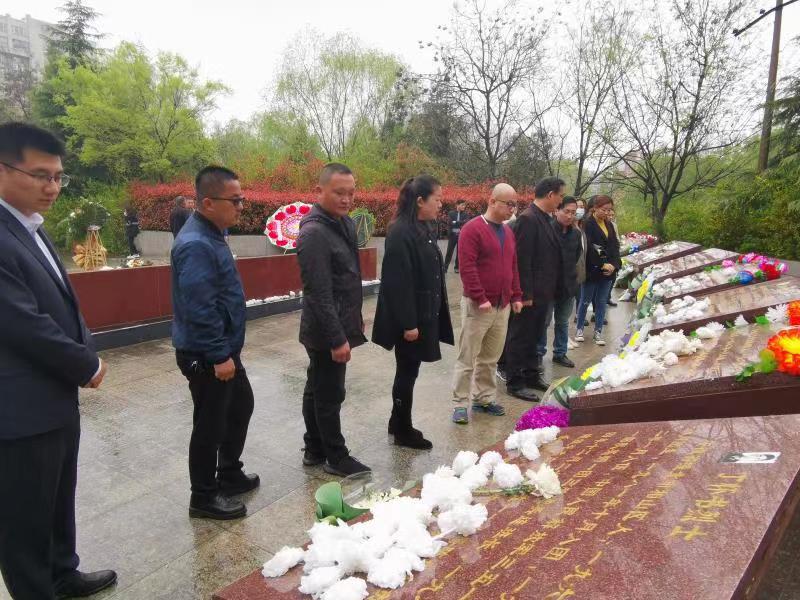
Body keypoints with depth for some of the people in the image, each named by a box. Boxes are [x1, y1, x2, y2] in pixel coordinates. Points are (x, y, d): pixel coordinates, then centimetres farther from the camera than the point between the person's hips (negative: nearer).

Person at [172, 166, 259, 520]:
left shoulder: (210, 235, 7)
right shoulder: (196, 245, -24)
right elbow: (200, 309, -27)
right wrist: (219, 356, -25)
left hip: (223, 349, 10)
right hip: (205, 356, -10)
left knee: (241, 406, 21)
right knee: (210, 424, 4)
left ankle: (229, 475, 38)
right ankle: (204, 498, 22)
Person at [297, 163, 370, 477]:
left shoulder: (345, 223, 8)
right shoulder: (314, 233, -21)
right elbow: (319, 294, -24)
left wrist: (356, 318, 19)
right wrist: (337, 338, -23)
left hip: (338, 326, 9)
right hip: (327, 332, -9)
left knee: (317, 390, 18)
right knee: (330, 395, 4)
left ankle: (314, 450, 32)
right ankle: (336, 458, 20)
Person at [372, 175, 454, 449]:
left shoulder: (425, 229, 10)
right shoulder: (400, 232, -18)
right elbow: (399, 282, -22)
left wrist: (432, 314, 14)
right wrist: (408, 323, -22)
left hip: (425, 313, 9)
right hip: (409, 317, -9)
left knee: (408, 371, 17)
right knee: (408, 372, 4)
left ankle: (398, 422, 32)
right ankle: (403, 431, 20)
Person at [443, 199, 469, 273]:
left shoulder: (465, 215, 5)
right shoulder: (451, 213, 3)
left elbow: (466, 223, -11)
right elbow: (449, 223, -9)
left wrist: (455, 222, -15)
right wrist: (460, 224, -15)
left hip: (461, 236, 1)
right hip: (452, 235, -1)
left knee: (459, 252, 7)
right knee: (449, 252, -1)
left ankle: (457, 267, 16)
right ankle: (445, 267, 4)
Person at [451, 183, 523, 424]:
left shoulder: (508, 232, 14)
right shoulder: (472, 229, -10)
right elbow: (467, 268, -17)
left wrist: (516, 296, 12)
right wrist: (480, 299, -19)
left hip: (502, 306, 7)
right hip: (478, 305, -7)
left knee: (491, 357, 14)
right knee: (467, 357, 1)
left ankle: (484, 398, 26)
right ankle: (460, 403, 10)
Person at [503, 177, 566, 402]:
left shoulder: (545, 218, 12)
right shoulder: (528, 219, -17)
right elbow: (522, 260, -21)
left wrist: (551, 289, 14)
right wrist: (525, 294, -20)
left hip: (544, 291, 9)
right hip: (530, 293, -9)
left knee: (534, 336, 19)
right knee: (520, 337, 3)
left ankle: (531, 375, 32)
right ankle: (515, 383, 15)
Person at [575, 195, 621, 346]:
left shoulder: (609, 225, 13)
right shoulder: (588, 225, -8)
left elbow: (615, 246, 9)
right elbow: (589, 248, -16)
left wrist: (614, 264, -6)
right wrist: (602, 264, -18)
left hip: (608, 270, 6)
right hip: (592, 270, -6)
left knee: (601, 302, 9)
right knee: (585, 301, 6)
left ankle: (598, 332, 16)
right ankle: (580, 329, 20)